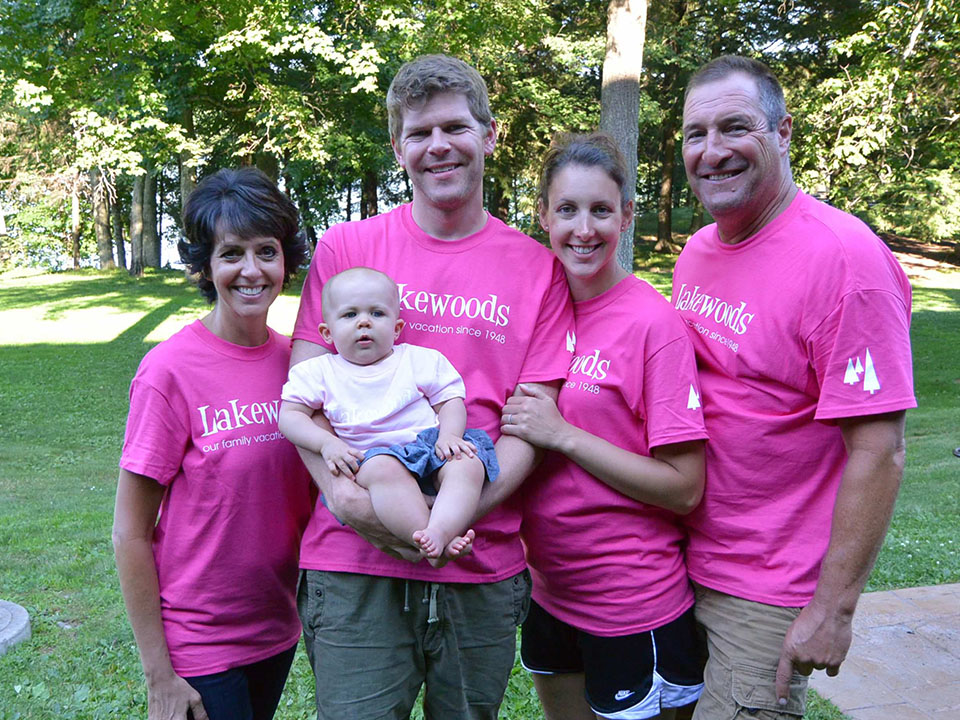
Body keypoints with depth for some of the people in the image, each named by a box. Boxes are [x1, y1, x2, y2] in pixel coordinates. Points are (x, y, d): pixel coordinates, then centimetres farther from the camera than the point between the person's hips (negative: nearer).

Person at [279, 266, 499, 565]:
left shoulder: (421, 360, 16)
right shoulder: (320, 372, 15)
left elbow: (450, 401, 14)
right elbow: (290, 415, 10)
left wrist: (449, 435, -9)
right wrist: (327, 443, -8)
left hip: (429, 443, 2)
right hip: (368, 457, -2)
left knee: (468, 464, -29)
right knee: (383, 469, -38)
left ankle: (439, 532, -47)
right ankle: (424, 539, -43)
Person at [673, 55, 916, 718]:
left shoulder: (845, 256, -18)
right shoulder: (697, 251, 5)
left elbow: (879, 452, -20)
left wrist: (833, 610, -19)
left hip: (766, 595, -7)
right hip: (678, 561, 7)